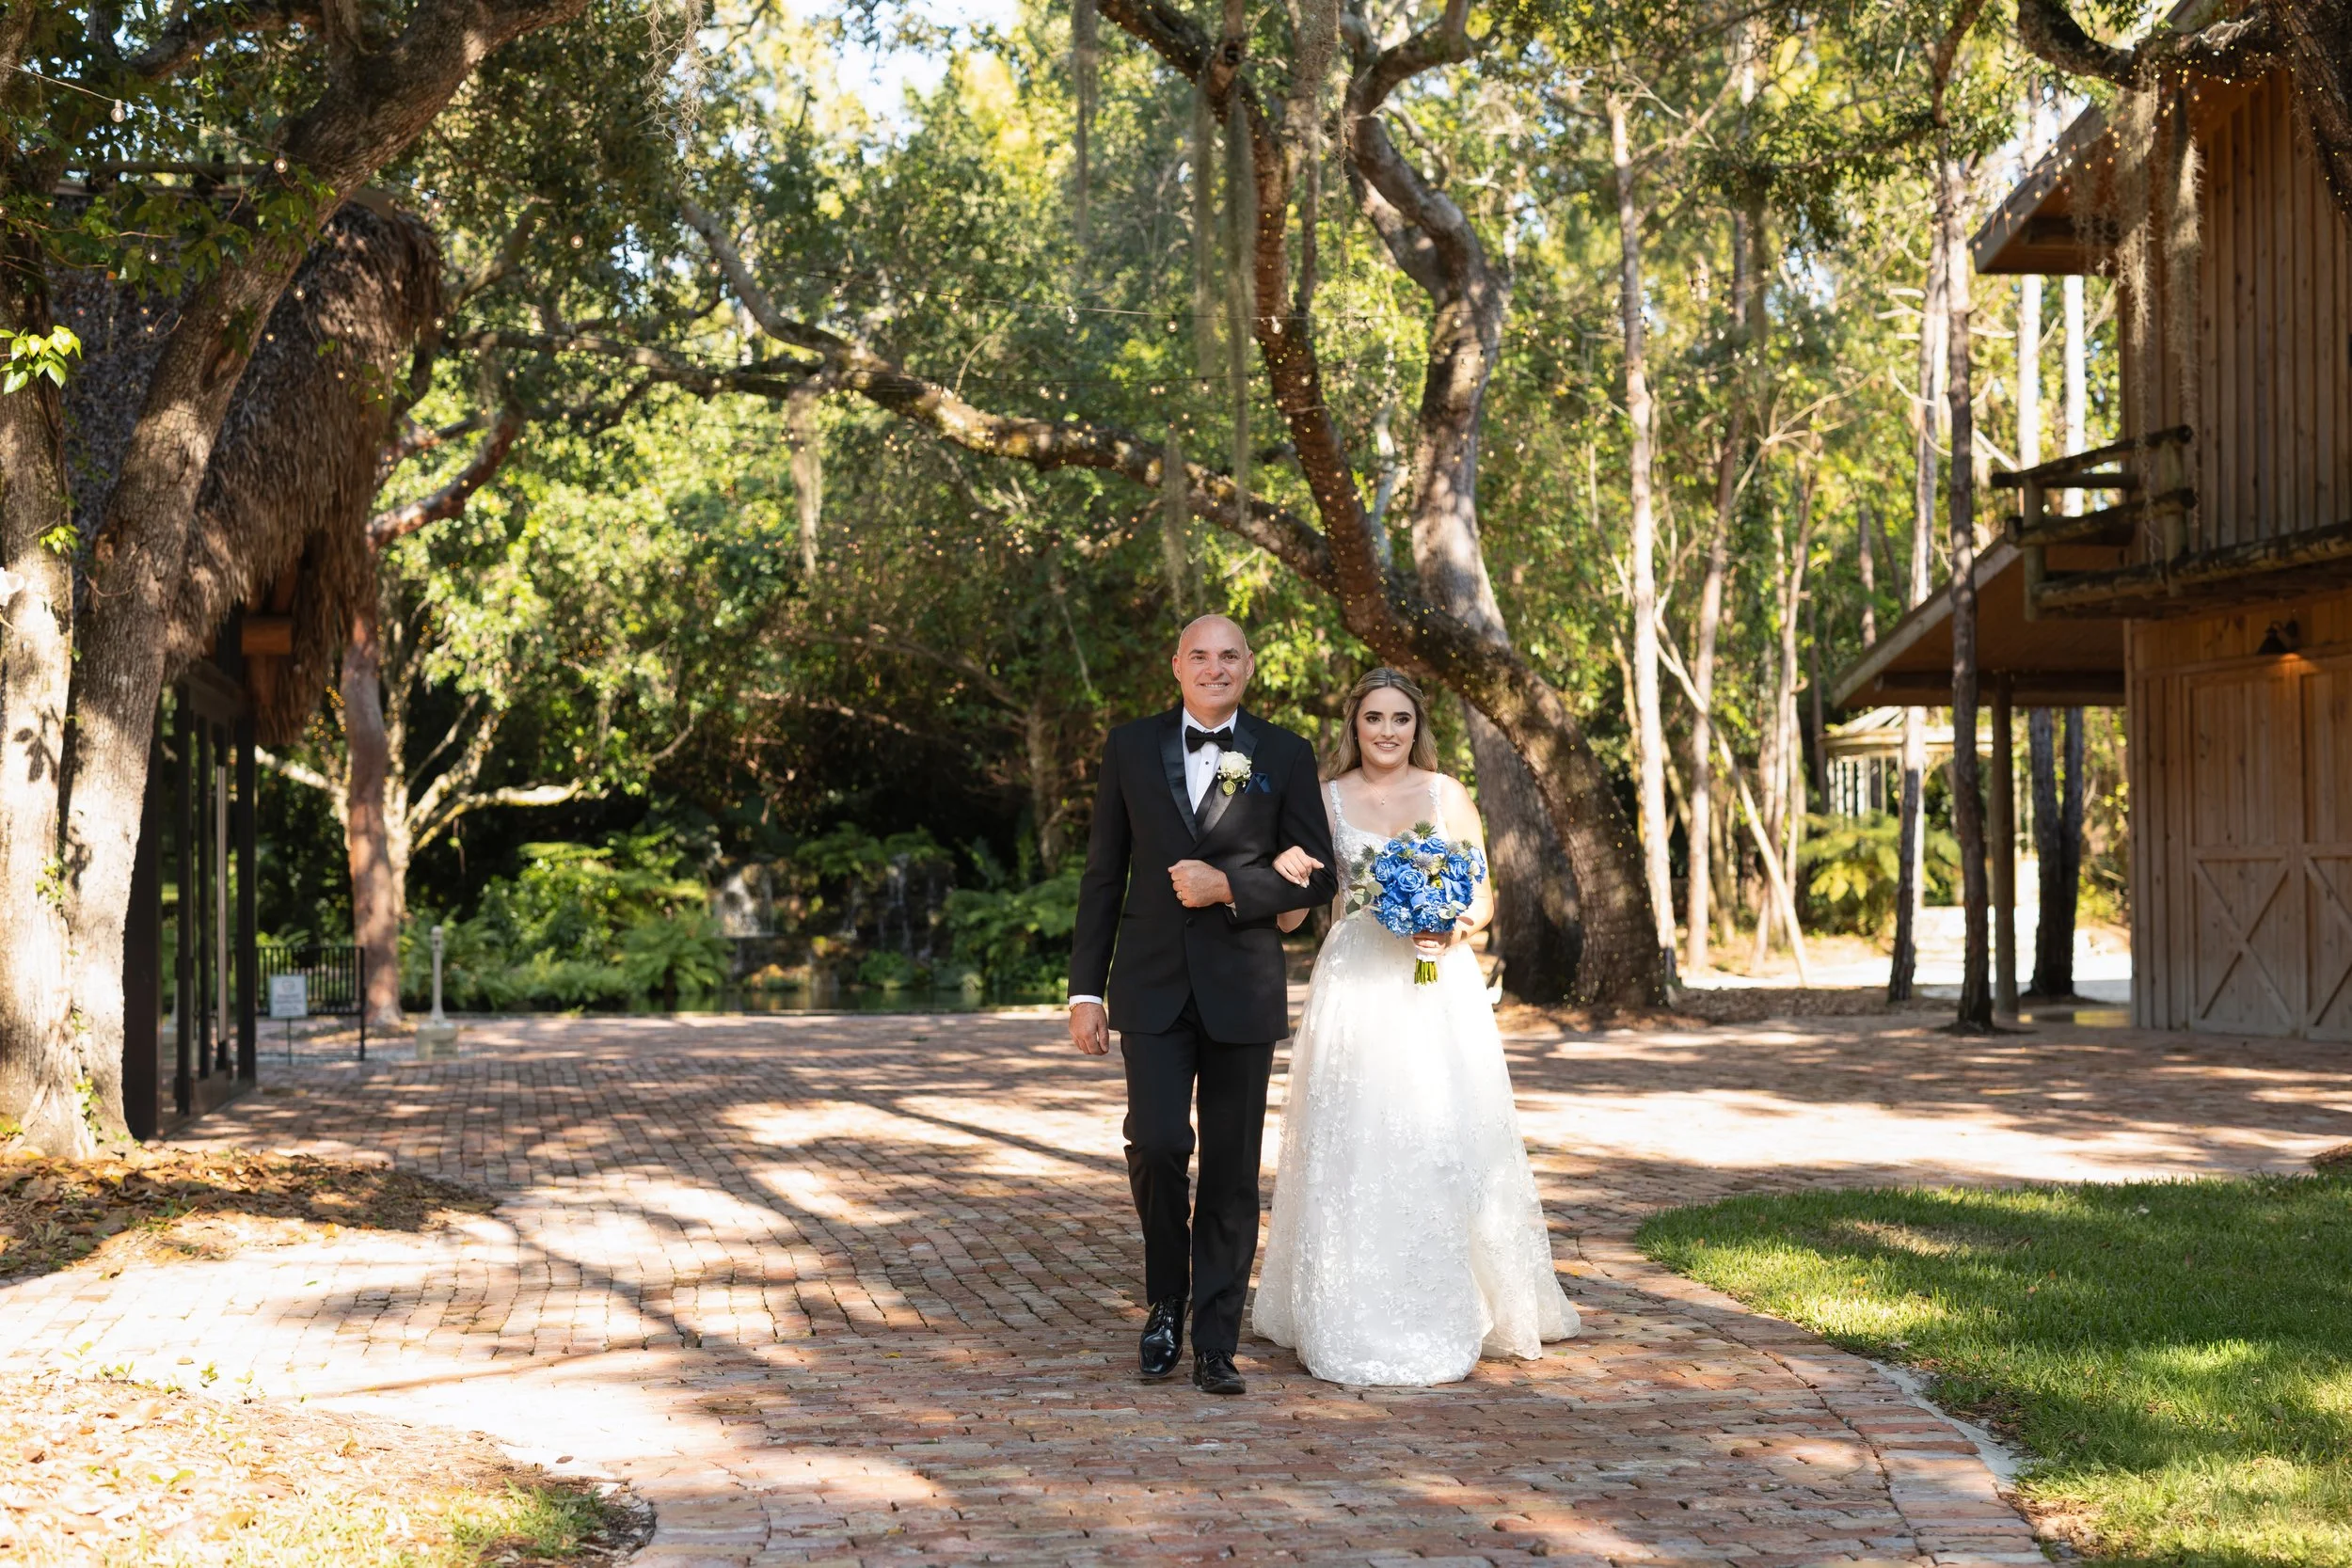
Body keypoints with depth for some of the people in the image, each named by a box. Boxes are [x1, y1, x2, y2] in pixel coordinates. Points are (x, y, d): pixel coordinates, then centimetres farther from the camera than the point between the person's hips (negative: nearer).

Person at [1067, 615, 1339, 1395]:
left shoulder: (1284, 754, 3)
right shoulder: (1131, 747, 6)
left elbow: (1318, 875, 3)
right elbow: (1103, 875, 7)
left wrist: (1230, 886, -14)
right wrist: (1086, 988, 3)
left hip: (1241, 988, 0)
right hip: (1153, 985, 0)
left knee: (1232, 1171, 3)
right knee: (1157, 1143, -13)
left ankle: (1215, 1345, 13)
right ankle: (1165, 1297, 13)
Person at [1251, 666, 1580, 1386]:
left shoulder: (1447, 795, 7)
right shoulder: (1326, 799, 7)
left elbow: (1484, 896, 8)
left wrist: (1456, 927, -13)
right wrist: (1285, 864, -15)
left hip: (1438, 988, 0)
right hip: (1355, 987, 0)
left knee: (1441, 1143, -3)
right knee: (1353, 1147, -3)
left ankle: (1447, 1315, 10)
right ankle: (1357, 1321, 5)